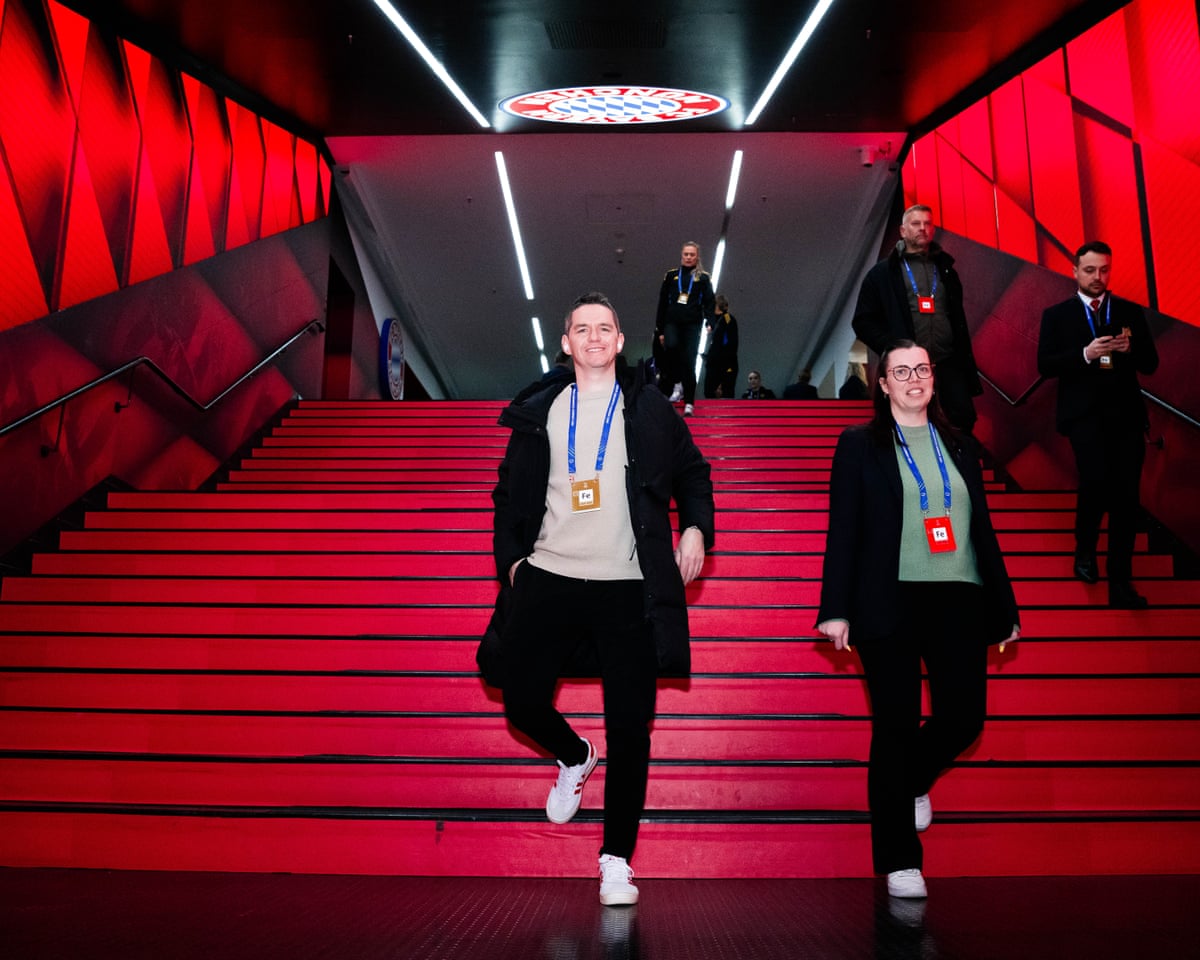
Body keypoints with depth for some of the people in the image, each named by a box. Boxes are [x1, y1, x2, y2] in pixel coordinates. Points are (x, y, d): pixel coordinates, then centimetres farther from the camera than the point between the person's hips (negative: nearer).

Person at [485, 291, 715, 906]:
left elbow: (692, 474, 16)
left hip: (626, 587, -2)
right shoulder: (538, 412, 11)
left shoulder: (650, 409, 8)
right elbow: (508, 492, 15)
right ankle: (574, 759, 35)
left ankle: (617, 859, 13)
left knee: (630, 726, -1)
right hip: (548, 579, 2)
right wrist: (510, 556, 4)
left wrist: (696, 527, 0)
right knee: (521, 699, 1)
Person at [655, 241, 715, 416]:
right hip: (672, 322, 1)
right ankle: (673, 384, -13)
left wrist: (709, 322, -15)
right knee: (671, 346, -30)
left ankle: (689, 403, 4)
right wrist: (659, 330, 9)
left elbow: (709, 303, 4)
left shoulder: (703, 278, 8)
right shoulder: (671, 275, 12)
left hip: (692, 325, -1)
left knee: (689, 363, -4)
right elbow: (662, 303, 13)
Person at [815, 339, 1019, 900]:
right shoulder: (860, 445, 4)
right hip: (890, 602, -4)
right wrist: (836, 609, -10)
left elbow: (983, 530, 15)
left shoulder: (960, 447, 16)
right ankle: (899, 861, 14)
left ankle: (912, 782, 34)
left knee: (964, 717, 0)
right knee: (896, 726, 1)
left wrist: (1004, 606, 11)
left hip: (958, 601, 4)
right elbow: (842, 530, -2)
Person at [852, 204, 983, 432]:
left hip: (948, 365, 3)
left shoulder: (946, 270, 19)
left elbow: (959, 321, 20)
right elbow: (863, 322, 3)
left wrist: (967, 367, 11)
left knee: (964, 418, -7)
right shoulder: (882, 273, 7)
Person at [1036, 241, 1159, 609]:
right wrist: (1085, 354, -17)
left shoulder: (1130, 312, 12)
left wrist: (1129, 348, -11)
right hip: (1084, 412, -2)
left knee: (1127, 494, -2)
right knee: (1096, 478, -21)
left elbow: (1151, 363, 10)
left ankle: (1120, 582, 9)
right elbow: (1045, 365, -2)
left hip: (1126, 412, 3)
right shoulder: (1057, 315, 7)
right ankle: (1085, 550, 9)